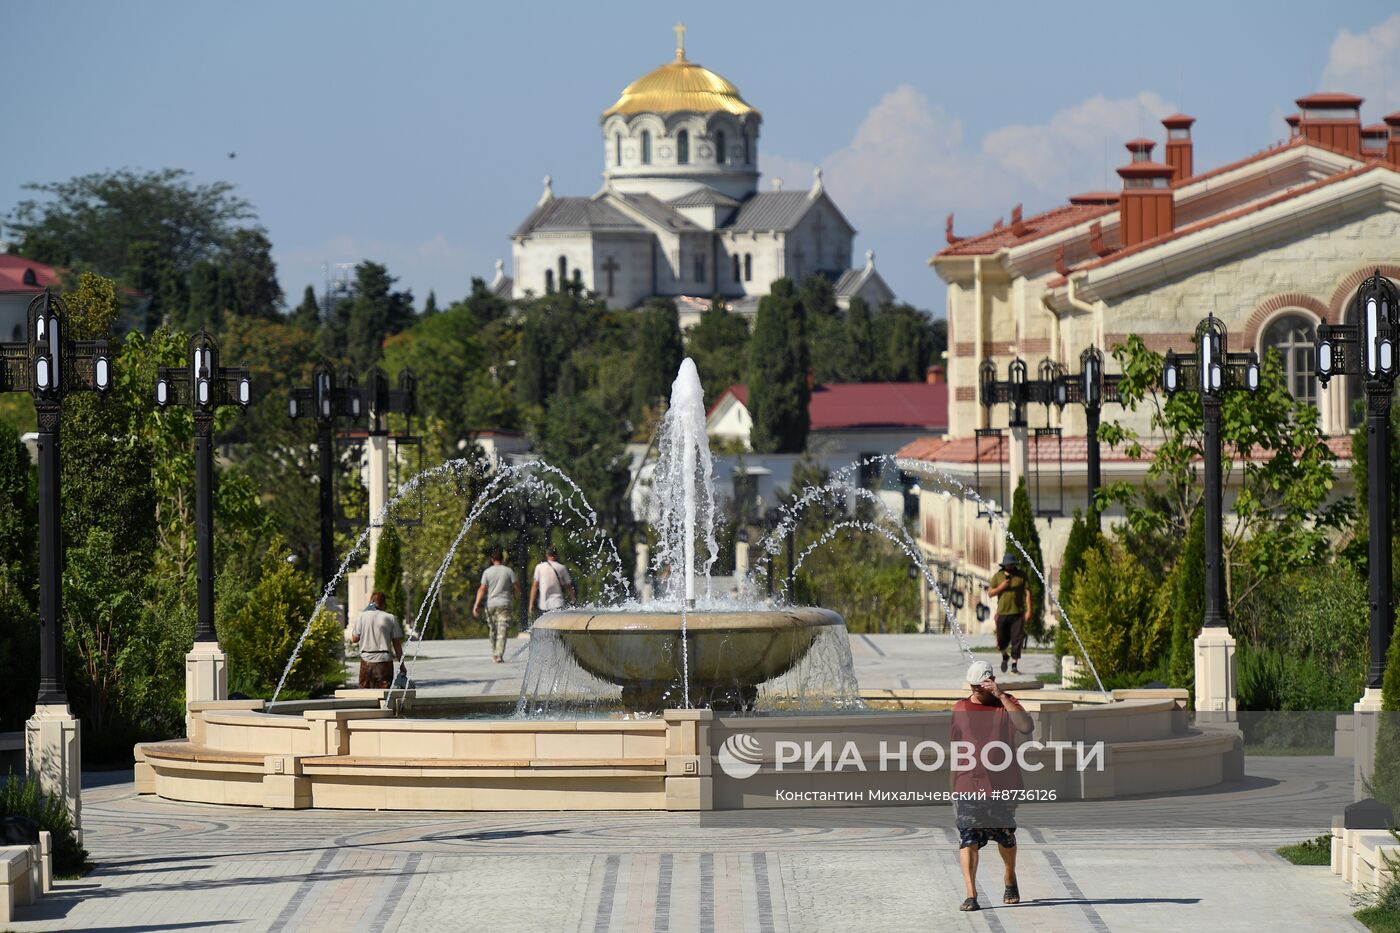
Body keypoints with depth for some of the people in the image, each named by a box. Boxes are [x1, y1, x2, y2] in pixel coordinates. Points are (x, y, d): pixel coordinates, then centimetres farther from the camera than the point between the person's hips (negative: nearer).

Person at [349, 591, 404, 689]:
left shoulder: (362, 616, 2)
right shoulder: (390, 618, 1)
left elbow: (354, 638, 8)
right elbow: (397, 644, 0)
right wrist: (401, 663, 8)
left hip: (366, 660, 1)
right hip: (384, 661, -1)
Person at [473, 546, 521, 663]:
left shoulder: (487, 572, 1)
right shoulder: (508, 571, 0)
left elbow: (482, 589, -4)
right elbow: (517, 588, 0)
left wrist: (476, 605, -6)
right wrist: (516, 597, 22)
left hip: (491, 604, 1)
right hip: (504, 604, -1)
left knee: (493, 630, 14)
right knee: (502, 631, -6)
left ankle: (494, 654, 20)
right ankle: (499, 655, -17)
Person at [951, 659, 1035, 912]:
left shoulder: (1007, 705, 3)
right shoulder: (960, 709, 8)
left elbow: (1026, 726, -17)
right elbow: (950, 744, 16)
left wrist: (1001, 696, -20)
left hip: (1002, 785, 0)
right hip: (967, 786, 0)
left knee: (1006, 837, 13)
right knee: (968, 839, -12)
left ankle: (1010, 881, 40)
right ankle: (971, 895, -14)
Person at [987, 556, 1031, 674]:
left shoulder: (1021, 576, 3)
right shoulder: (997, 576, 5)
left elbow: (1027, 593, 1)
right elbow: (990, 593, 6)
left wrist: (1028, 610, -7)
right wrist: (1001, 587, -12)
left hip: (1017, 613, -1)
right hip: (1002, 613, 1)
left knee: (1017, 640, -8)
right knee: (1002, 641, 6)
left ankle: (1014, 666, -5)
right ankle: (1004, 657, 37)